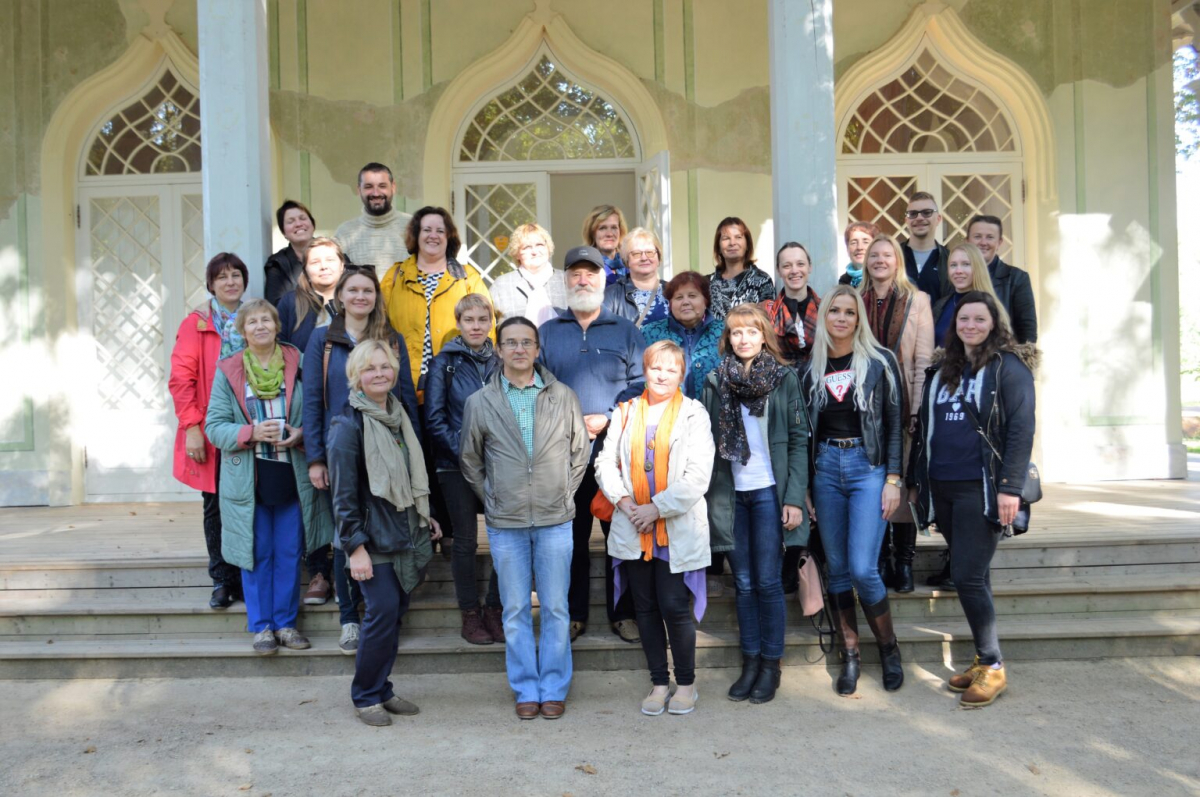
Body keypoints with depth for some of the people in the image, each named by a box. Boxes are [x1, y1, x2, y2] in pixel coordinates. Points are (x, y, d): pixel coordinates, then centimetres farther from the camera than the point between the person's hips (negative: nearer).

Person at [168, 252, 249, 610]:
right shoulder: (196, 324, 1)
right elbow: (181, 379, -5)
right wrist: (191, 427, -12)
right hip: (212, 433, -2)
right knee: (216, 507, 5)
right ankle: (223, 581, 15)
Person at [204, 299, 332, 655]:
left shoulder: (297, 363, 1)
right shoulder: (228, 371, 0)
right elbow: (214, 425, -3)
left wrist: (301, 433, -13)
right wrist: (251, 433, -19)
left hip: (292, 476, 1)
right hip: (248, 478, -1)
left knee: (289, 553, 8)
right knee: (256, 555, 6)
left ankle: (286, 621, 23)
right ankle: (262, 625, 20)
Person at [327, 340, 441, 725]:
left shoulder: (398, 415, 11)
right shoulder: (349, 425, -12)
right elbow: (343, 494, -14)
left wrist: (425, 517, 20)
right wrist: (355, 546, -17)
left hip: (404, 532, 7)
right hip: (373, 538, -7)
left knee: (395, 610, 9)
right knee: (383, 610, -9)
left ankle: (382, 689, 22)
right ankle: (366, 696, 9)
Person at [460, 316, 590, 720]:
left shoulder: (563, 397, 0)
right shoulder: (479, 402, 0)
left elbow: (580, 451, 11)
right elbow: (470, 460, 11)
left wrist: (565, 494, 6)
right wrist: (491, 499, 6)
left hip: (555, 520, 0)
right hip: (505, 524, 0)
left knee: (556, 608, 6)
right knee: (516, 611, 8)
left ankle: (554, 688, 20)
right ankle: (525, 689, 21)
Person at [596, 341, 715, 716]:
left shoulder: (693, 414, -1)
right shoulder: (626, 412, 10)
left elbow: (697, 476, -9)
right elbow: (605, 461, 8)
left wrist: (658, 507, -13)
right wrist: (622, 499, -8)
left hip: (677, 530, -4)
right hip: (633, 530, 4)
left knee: (675, 608, -3)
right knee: (646, 608, 10)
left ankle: (686, 683, 17)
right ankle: (659, 682, 24)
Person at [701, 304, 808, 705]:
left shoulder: (785, 378, 1)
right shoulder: (715, 382, 6)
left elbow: (799, 441, -1)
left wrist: (794, 498, -8)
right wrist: (708, 497, 0)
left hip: (769, 492, -2)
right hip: (730, 493, 2)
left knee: (767, 581, 1)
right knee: (744, 583, 9)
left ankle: (770, 665, 14)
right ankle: (750, 662, 19)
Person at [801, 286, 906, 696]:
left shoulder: (879, 361, 1)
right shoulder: (811, 368, 8)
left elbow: (895, 423, -1)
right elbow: (804, 430, 10)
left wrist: (893, 479, -7)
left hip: (868, 466, -3)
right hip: (825, 467, 3)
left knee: (862, 569, -10)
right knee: (837, 569, 6)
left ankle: (888, 647, 14)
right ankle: (849, 656, 19)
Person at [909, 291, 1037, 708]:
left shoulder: (1008, 367, -4)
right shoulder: (942, 371, 15)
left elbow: (1021, 429, -10)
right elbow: (925, 428, 19)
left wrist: (1010, 488, -17)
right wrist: (915, 480, 17)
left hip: (982, 489, -6)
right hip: (942, 488, 6)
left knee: (968, 576, -9)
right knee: (973, 578, 11)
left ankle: (992, 666, 5)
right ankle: (984, 659, 20)